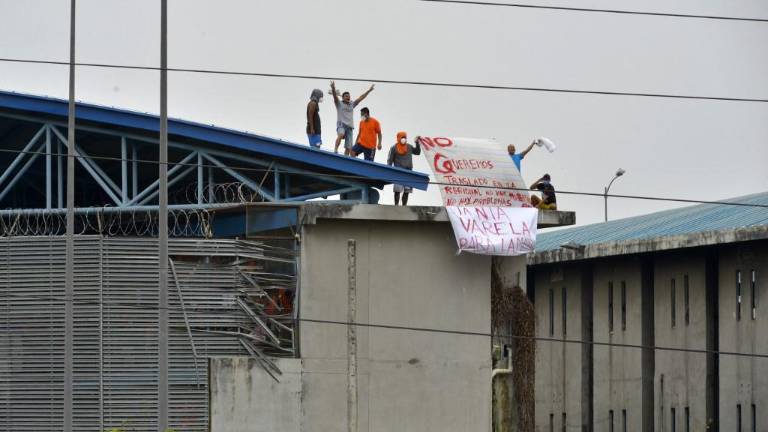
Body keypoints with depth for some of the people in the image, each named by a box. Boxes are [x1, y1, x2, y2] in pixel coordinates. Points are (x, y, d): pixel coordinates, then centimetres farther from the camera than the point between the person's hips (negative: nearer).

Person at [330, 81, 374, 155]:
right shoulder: (339, 104, 7)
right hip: (341, 124, -5)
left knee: (348, 147, 0)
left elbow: (360, 98, 22)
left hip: (350, 127, 5)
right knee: (340, 135, -38)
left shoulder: (352, 104, 20)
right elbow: (335, 96, -10)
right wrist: (333, 88, -28)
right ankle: (335, 151, -41)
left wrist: (369, 91, 18)